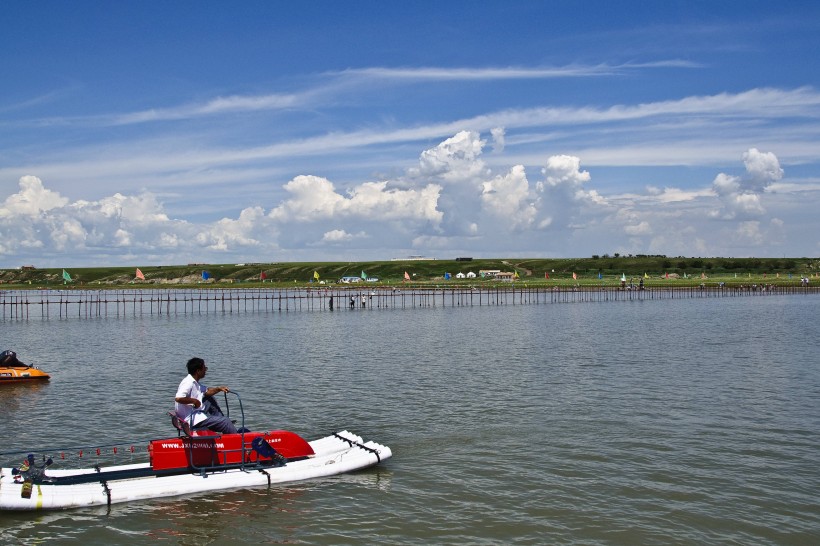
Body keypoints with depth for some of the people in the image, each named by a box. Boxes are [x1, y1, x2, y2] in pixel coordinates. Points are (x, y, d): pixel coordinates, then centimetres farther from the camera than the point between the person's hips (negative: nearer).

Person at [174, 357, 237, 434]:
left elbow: (206, 391, 24)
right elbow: (178, 398, -33)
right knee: (225, 422, -14)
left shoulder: (194, 382, 12)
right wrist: (194, 401, -22)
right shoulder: (188, 383, -19)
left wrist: (219, 389, 6)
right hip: (192, 420, -11)